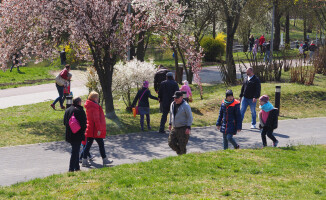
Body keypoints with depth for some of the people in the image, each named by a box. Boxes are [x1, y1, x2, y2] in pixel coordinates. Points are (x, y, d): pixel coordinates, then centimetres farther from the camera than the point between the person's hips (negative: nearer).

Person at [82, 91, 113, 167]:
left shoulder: (89, 106, 12)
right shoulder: (95, 107, -17)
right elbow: (96, 119, -21)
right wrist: (99, 129, -21)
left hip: (90, 129, 8)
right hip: (95, 130, -8)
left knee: (88, 144, 7)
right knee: (101, 144, 4)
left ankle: (84, 160, 3)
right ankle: (105, 160, 14)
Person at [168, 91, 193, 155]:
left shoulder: (185, 106, -14)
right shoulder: (173, 104, 7)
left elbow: (190, 117, -12)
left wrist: (188, 127, -18)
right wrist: (170, 124, 18)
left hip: (183, 128, -7)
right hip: (174, 128, 7)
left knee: (182, 145, -4)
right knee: (171, 143, 2)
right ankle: (179, 152, 24)